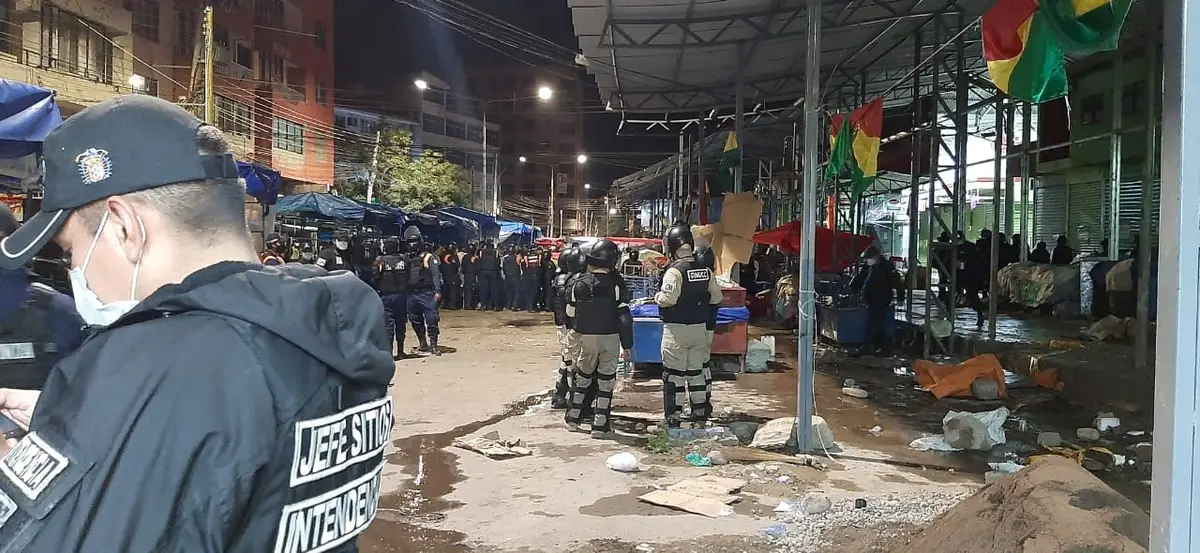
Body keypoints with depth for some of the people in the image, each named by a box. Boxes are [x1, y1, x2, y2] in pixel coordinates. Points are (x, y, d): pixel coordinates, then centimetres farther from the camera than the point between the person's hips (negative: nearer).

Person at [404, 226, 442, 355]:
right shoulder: (407, 258, 13)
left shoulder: (429, 257, -2)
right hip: (411, 295, 6)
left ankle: (433, 345, 2)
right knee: (415, 321, 12)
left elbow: (436, 274, -10)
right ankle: (423, 344, 25)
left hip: (426, 294, -6)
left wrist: (437, 290, -21)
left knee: (431, 320, -6)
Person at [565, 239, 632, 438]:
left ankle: (573, 418, 26)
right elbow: (624, 316, -11)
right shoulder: (615, 283, -11)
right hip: (610, 337, -3)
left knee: (583, 375, 19)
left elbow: (570, 312, 6)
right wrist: (627, 344, -5)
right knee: (606, 380, 5)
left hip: (586, 336, 3)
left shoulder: (579, 283, -3)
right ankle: (600, 425, 6)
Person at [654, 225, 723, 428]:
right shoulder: (706, 270, 5)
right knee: (697, 372, 15)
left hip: (676, 329, -6)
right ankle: (700, 416, 22)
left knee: (674, 374, 0)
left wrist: (657, 296, -3)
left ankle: (672, 419, 1)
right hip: (700, 328, 6)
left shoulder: (674, 271, -16)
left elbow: (667, 299, -23)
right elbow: (716, 297, 9)